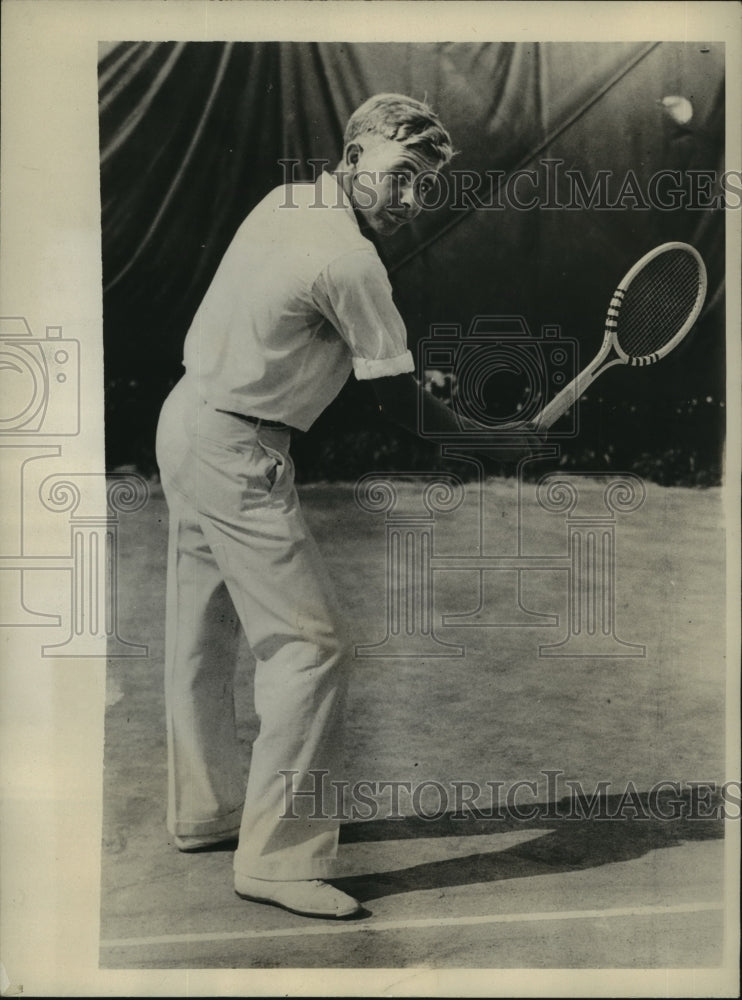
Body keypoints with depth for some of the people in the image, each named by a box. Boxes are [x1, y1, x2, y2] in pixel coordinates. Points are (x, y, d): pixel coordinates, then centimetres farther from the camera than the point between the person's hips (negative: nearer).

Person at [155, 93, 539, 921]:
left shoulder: (283, 200, 9)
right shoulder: (351, 262, -19)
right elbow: (401, 407, -15)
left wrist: (419, 386, 9)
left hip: (185, 416, 10)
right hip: (236, 453, -10)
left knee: (204, 634, 18)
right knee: (310, 645, -7)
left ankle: (205, 809, 35)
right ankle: (278, 858, 1)